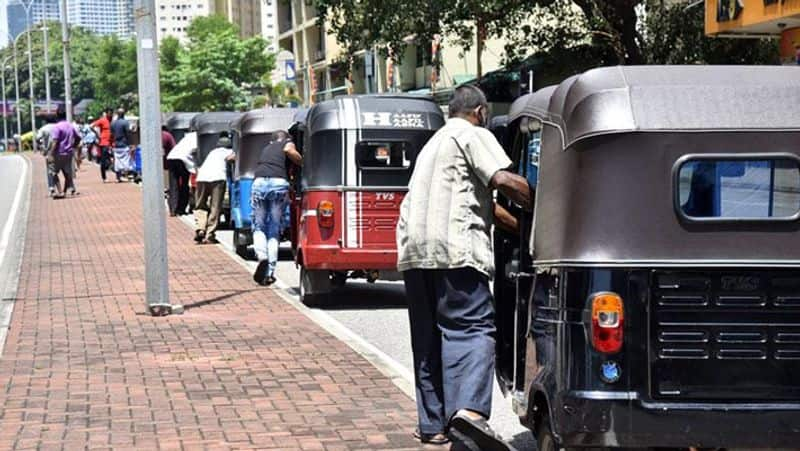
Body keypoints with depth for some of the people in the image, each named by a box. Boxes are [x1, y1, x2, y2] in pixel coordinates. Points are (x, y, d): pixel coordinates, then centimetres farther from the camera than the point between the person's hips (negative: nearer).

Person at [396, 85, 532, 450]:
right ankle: (469, 408, -32)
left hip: (414, 252, 8)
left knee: (427, 339, 11)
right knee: (472, 327, -13)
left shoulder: (435, 142, 32)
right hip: (454, 248, -8)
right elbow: (504, 181, -12)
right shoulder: (473, 135, 4)